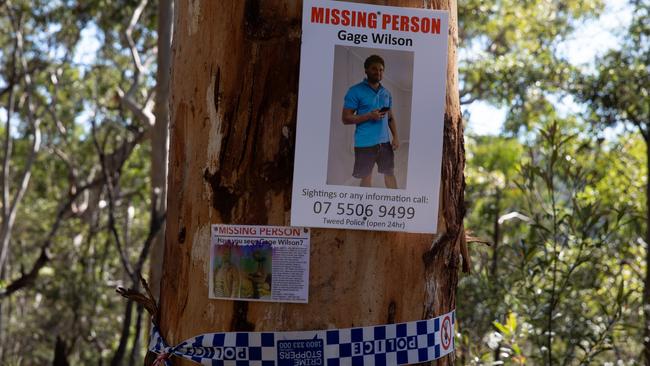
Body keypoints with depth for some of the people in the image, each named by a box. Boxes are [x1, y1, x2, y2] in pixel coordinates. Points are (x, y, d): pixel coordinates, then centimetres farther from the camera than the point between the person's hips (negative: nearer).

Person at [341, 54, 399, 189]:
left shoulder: (386, 92, 11)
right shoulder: (355, 91, -7)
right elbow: (345, 118, -10)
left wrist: (395, 137, 4)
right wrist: (369, 116, -19)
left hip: (385, 141, 5)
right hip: (365, 143, -5)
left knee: (390, 173, 9)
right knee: (366, 177, 4)